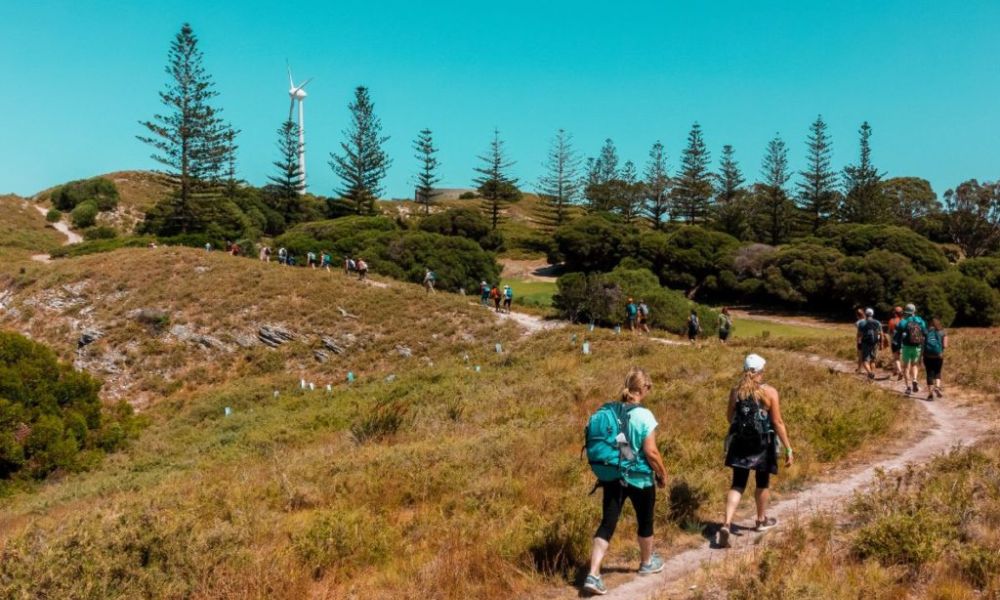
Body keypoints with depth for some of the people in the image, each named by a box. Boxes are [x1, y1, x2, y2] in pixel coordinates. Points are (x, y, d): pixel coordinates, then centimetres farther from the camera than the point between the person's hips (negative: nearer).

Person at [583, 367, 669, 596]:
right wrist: (663, 474, -2)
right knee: (645, 522, 19)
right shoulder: (644, 415, -18)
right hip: (640, 479, -4)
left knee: (607, 524, 4)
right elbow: (650, 451, -17)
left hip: (612, 477, 4)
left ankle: (593, 574, -6)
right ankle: (647, 563, 40)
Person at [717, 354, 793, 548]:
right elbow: (778, 422, -11)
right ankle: (762, 520, 37)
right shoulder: (770, 392, -11)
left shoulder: (736, 391, -1)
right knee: (762, 483, 18)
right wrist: (788, 448, -6)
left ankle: (727, 524, -10)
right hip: (762, 444, -2)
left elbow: (730, 418, 10)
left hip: (740, 443, 2)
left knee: (738, 484, 6)